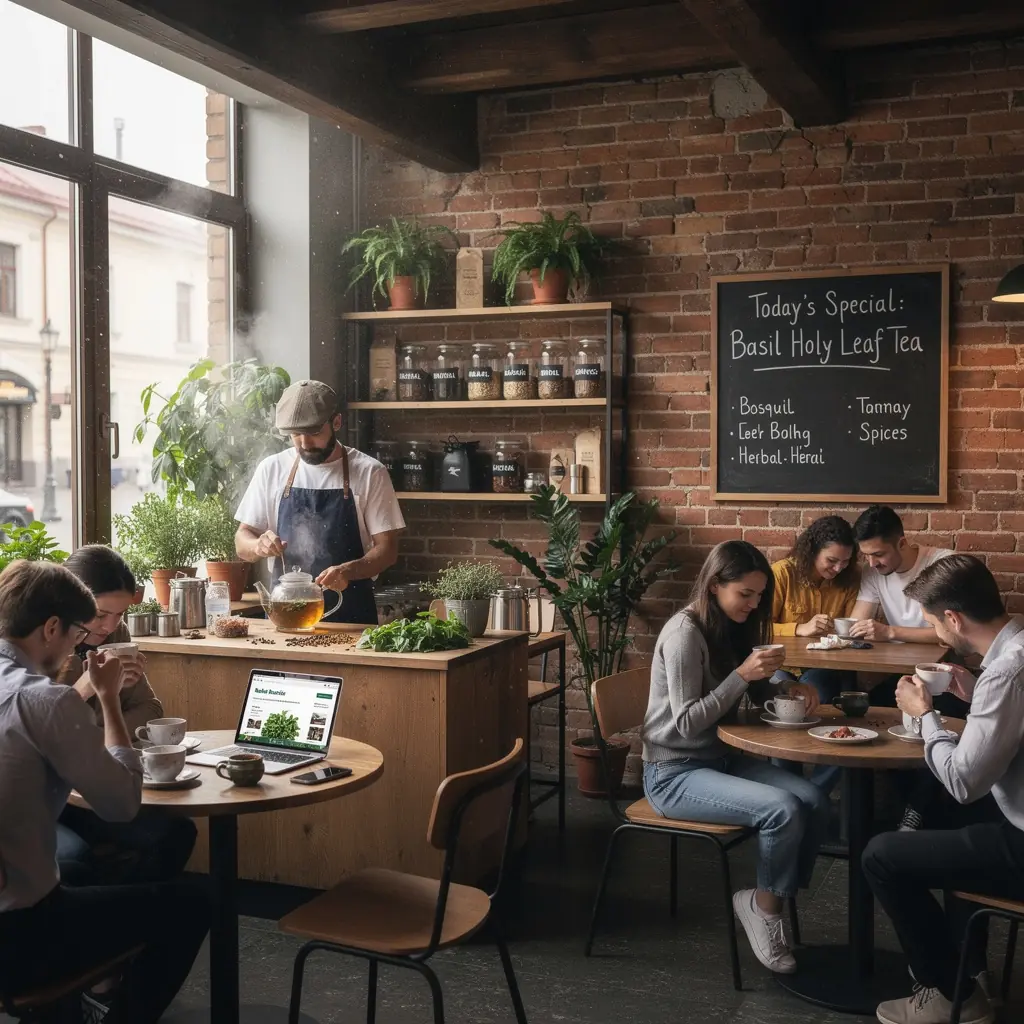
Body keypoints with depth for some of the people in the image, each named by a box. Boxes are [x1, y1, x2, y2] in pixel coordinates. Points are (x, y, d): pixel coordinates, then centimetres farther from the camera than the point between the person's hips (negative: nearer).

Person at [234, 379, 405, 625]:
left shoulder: (369, 473, -5)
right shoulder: (272, 469, 3)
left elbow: (387, 548, -5)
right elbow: (242, 543, 7)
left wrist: (348, 571, -24)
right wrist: (259, 546, -16)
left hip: (350, 614, -2)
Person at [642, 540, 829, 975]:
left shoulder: (732, 627, 5)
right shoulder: (685, 632, -19)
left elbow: (750, 695, 17)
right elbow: (688, 722, -20)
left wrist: (787, 689, -3)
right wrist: (741, 675, -26)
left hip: (720, 758, 8)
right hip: (674, 773, -8)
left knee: (815, 801, -14)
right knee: (783, 809, -26)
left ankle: (767, 900, 2)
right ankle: (765, 904, 0)